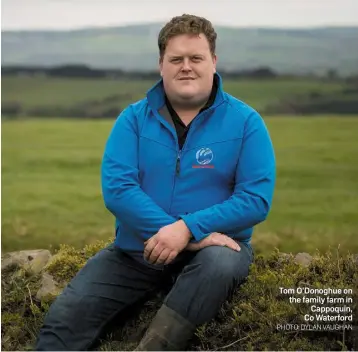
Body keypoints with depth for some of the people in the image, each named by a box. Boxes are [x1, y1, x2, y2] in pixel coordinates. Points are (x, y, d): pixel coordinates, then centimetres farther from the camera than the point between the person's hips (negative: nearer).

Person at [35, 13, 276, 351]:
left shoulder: (245, 121, -5)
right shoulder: (133, 117, 0)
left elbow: (256, 199, -12)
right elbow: (116, 189, -12)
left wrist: (188, 228, -25)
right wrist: (181, 234, -22)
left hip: (214, 245, -2)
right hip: (136, 248, 2)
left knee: (220, 264, -37)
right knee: (64, 317, -15)